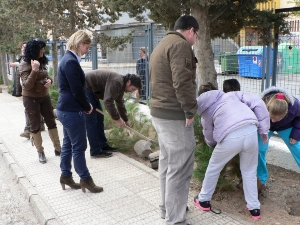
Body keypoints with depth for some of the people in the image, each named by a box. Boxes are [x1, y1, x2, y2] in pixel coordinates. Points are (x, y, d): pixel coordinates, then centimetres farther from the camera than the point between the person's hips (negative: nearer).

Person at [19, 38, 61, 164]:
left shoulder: (42, 62, 4)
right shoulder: (24, 65, -14)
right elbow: (27, 86, -22)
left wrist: (49, 81, -5)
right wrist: (34, 70, -33)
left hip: (44, 97, 6)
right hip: (31, 99, -6)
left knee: (51, 122, 9)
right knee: (35, 126, 5)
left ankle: (58, 149, 19)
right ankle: (40, 152, 17)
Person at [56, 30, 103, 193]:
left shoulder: (69, 59, 13)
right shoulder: (71, 61, -20)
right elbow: (77, 90, -21)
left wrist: (85, 105, 10)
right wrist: (87, 106, -6)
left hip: (66, 109, 10)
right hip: (71, 110, -10)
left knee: (68, 144, 17)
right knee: (79, 146, 0)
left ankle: (65, 176, 29)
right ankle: (85, 180, 13)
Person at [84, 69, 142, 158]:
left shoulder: (121, 85, 8)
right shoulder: (116, 82, -25)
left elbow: (120, 103, 21)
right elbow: (108, 101, -32)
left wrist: (125, 120, 27)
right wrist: (117, 119, -23)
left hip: (92, 91, 11)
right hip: (85, 88, -11)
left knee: (99, 118, 13)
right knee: (91, 121, -9)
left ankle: (103, 145, 21)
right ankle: (96, 151, -4)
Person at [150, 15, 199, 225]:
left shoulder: (162, 44, 20)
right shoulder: (180, 44, -13)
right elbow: (182, 82, -23)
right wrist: (190, 110, -14)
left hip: (160, 111, 11)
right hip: (175, 115, -11)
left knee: (167, 162, 19)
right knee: (180, 167, -3)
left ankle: (167, 208, 33)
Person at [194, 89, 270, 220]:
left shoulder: (206, 113, 25)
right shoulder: (232, 94, 29)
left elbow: (210, 140, 32)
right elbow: (258, 103, 16)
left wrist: (213, 145, 57)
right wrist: (264, 129, 18)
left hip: (231, 137, -2)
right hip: (251, 131, 2)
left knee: (214, 167, 23)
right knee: (249, 170, 23)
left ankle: (204, 200, 37)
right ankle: (254, 208, 30)